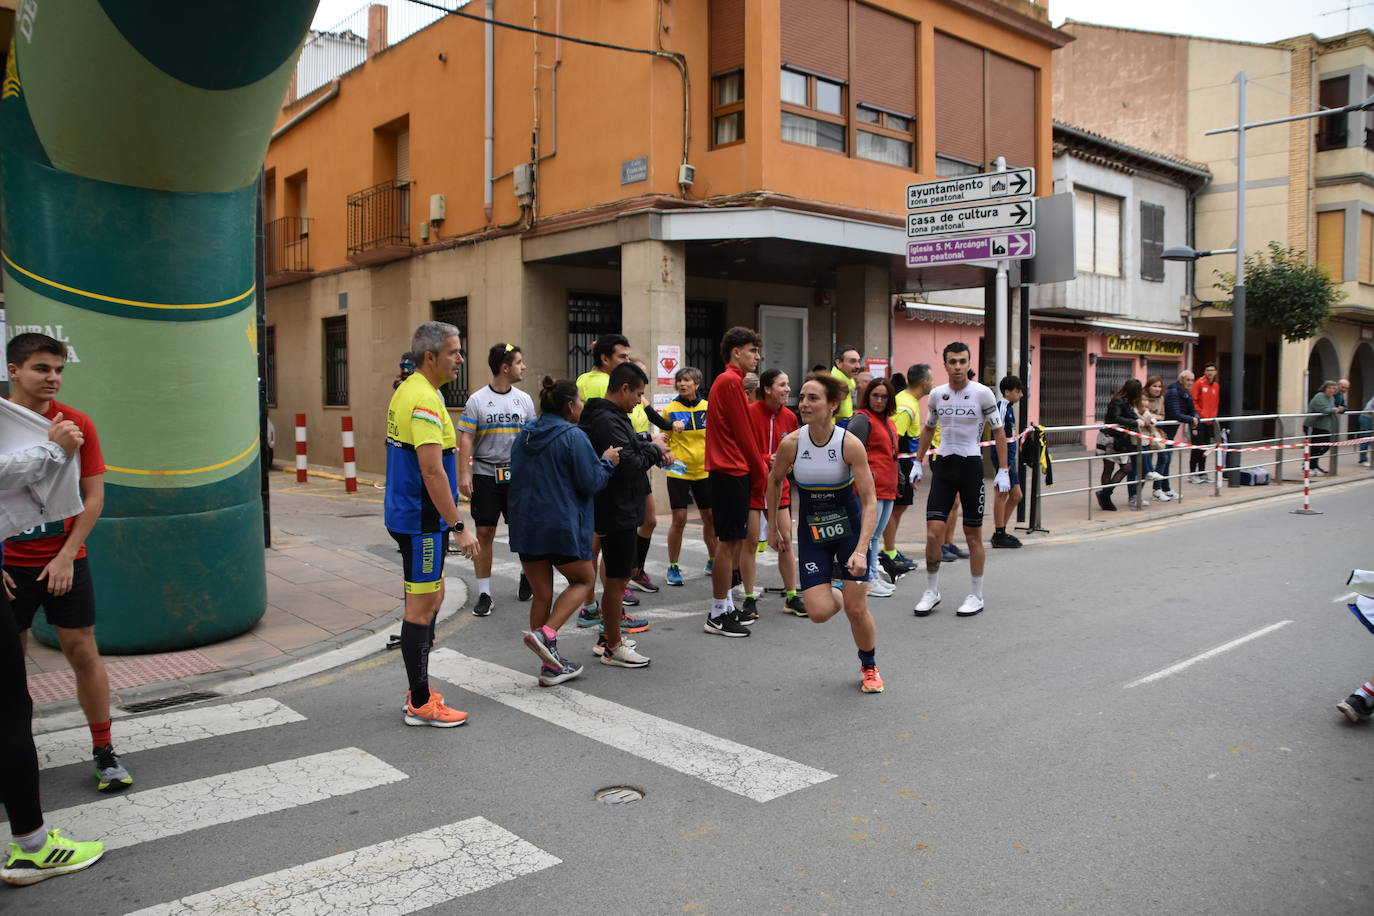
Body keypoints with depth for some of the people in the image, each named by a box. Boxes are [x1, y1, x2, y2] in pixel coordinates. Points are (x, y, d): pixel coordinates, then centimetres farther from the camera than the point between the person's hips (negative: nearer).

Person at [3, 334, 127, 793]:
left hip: (64, 562, 0)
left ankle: (104, 751, 13)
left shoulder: (76, 424, -4)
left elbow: (94, 498, -2)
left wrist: (65, 557, -9)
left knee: (82, 652, 2)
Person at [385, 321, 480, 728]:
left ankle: (419, 691, 27)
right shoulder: (425, 400, -19)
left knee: (430, 599, 17)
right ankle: (420, 704, 7)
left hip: (409, 514, 10)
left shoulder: (407, 391, 13)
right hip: (421, 520, -10)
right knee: (422, 606, -3)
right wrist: (459, 526, -23)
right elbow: (432, 471, -25)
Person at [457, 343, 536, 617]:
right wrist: (464, 474, -13)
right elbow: (466, 439, -5)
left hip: (517, 475, 2)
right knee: (485, 534, 2)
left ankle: (527, 574, 31)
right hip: (485, 474, -2)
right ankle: (484, 593, 10)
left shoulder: (524, 399, 7)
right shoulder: (477, 400, -3)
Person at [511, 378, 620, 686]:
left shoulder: (522, 436, 12)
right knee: (584, 580, 14)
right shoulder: (573, 437, -11)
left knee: (541, 593, 11)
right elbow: (591, 482, -11)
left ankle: (550, 665, 16)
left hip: (525, 526, 7)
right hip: (561, 527, -6)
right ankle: (547, 634, -7)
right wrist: (607, 462, 5)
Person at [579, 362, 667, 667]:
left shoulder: (611, 417, 13)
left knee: (619, 574, 20)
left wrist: (652, 446, 3)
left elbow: (629, 446, 21)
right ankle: (613, 648, 10)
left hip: (620, 509, 11)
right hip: (617, 512, -11)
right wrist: (653, 449, -9)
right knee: (616, 579, -1)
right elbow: (629, 466, -25)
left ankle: (610, 633, 32)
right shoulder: (607, 421, -21)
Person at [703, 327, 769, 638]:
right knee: (729, 541, -6)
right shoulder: (731, 382, -12)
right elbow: (743, 433, -13)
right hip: (731, 472, -10)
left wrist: (759, 465, 13)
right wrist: (761, 472, -4)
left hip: (730, 471, 10)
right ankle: (718, 615, 0)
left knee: (734, 541, 13)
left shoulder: (727, 381, 19)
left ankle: (726, 608, 19)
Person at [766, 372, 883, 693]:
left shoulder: (850, 444, -20)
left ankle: (869, 667, 27)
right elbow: (774, 481, 5)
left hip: (849, 528, -1)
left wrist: (861, 550, -28)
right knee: (819, 612, -10)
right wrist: (773, 527, 11)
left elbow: (869, 502, -18)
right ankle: (835, 595, 29)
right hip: (812, 533, 1)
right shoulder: (791, 444, -15)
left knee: (857, 609, -3)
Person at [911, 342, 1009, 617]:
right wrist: (918, 463, 15)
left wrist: (1003, 471, -6)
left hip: (971, 466, -3)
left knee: (973, 536, 6)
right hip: (943, 466, 3)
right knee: (933, 533, -5)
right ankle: (931, 592, 12)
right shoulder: (937, 394, 4)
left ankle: (976, 596, 19)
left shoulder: (982, 393, -6)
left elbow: (999, 432, -1)